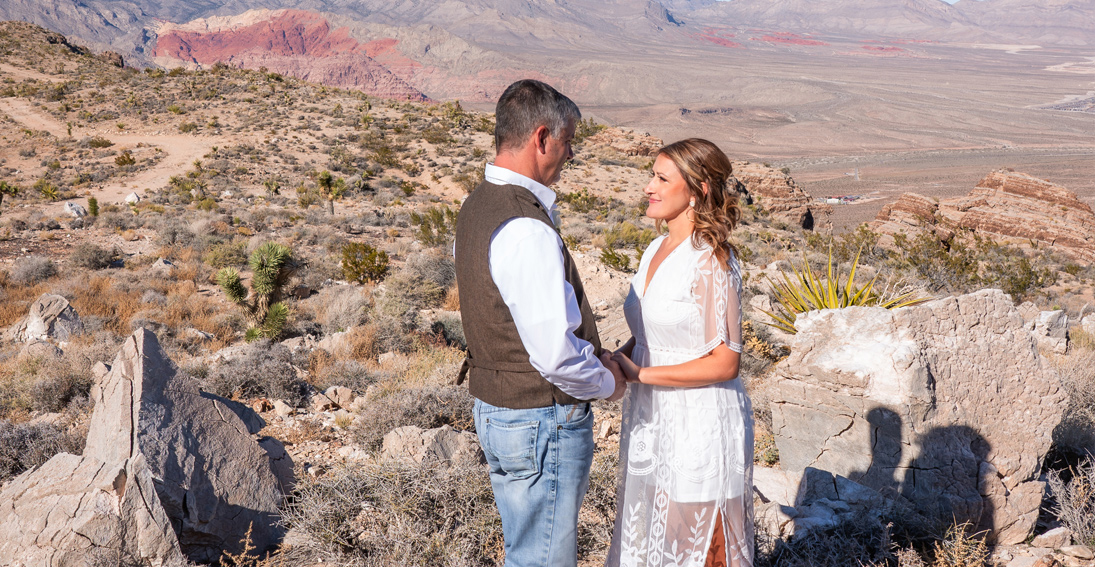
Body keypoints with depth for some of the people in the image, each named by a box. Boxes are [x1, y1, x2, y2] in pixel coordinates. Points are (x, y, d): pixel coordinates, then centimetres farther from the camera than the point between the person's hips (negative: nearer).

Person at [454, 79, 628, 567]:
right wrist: (607, 382, -7)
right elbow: (557, 355, -29)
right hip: (542, 423, -10)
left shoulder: (477, 206, 5)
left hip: (495, 409, 10)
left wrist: (593, 358, 11)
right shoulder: (527, 230, -27)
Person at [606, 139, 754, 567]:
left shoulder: (712, 262, -18)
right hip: (651, 420, 8)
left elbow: (723, 363, -19)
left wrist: (640, 374, -18)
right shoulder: (657, 249, 7)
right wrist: (617, 359, -3)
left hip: (699, 427, -8)